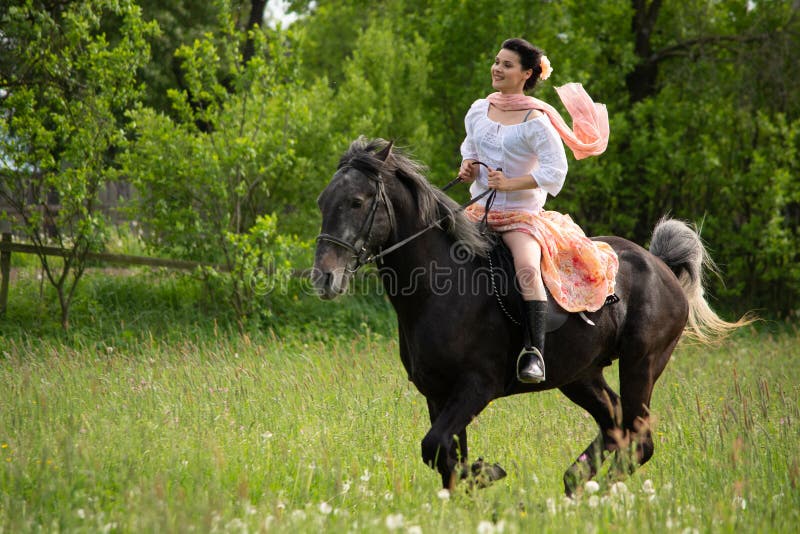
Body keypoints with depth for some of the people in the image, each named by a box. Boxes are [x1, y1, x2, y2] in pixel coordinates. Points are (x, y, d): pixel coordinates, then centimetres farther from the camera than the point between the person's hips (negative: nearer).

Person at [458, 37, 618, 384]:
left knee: (528, 268, -32)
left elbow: (555, 170, -14)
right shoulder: (478, 111, 9)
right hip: (480, 210, 7)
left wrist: (510, 183, -21)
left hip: (522, 214, -6)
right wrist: (467, 168, 1)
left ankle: (535, 349, -32)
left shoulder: (535, 120, -9)